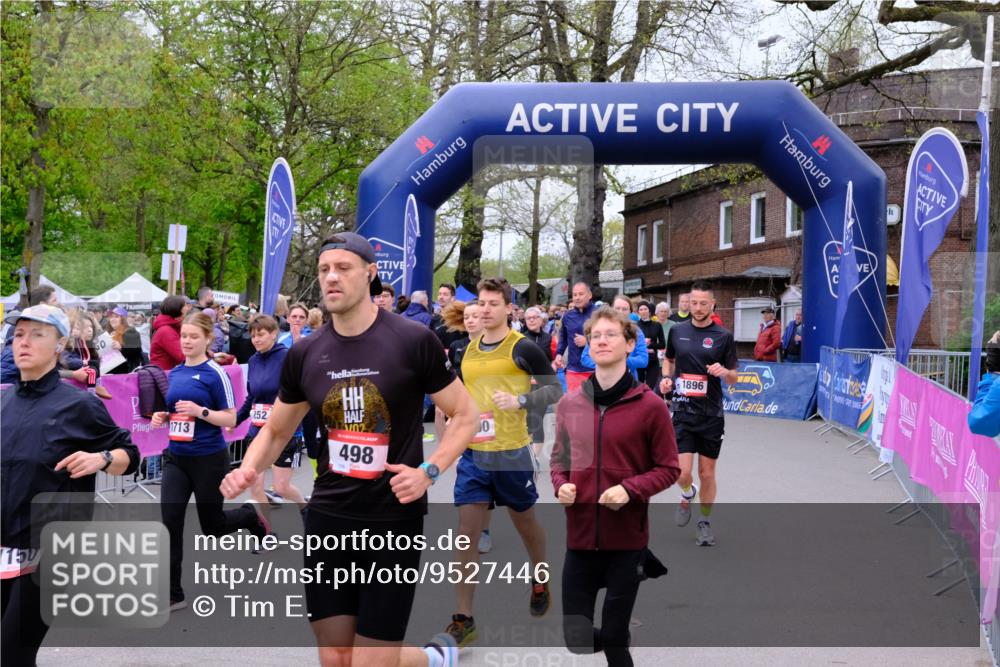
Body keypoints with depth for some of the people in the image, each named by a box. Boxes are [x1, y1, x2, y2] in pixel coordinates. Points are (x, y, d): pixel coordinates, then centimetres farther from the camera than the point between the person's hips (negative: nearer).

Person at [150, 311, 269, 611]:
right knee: (170, 523, -7)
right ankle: (173, 594, 2)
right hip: (176, 457, 5)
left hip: (209, 459, -5)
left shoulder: (215, 374, -10)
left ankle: (251, 516, 42)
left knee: (212, 526, 9)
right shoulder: (174, 373, 7)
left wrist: (200, 411, -24)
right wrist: (161, 417, -2)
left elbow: (231, 420, -10)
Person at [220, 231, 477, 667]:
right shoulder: (305, 354, 3)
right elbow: (276, 431, 16)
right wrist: (248, 470, -5)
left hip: (394, 520, -4)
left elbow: (464, 414, 0)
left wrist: (429, 470, -15)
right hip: (328, 518, 4)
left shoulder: (413, 340, -9)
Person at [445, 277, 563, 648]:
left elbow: (554, 389, -9)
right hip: (473, 454, 4)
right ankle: (464, 618, 2)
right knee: (466, 532, -3)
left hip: (512, 453, -4)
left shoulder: (522, 348, -8)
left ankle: (540, 584, 44)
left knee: (525, 523, 16)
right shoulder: (469, 349, 9)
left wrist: (520, 401, -22)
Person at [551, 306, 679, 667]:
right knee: (576, 637, 8)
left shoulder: (650, 405, -7)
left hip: (627, 538, -3)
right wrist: (561, 485, -4)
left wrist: (630, 489, -18)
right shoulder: (569, 404, 4)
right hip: (580, 536, 3)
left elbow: (668, 468, -2)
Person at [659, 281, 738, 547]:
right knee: (682, 473, -7)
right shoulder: (677, 331, 3)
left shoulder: (724, 336, -4)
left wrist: (724, 372, -22)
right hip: (683, 412, 1)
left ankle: (705, 522, 26)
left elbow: (733, 379, 1)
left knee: (707, 473, 6)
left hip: (712, 415, -1)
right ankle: (687, 495, 29)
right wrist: (666, 378, 1)